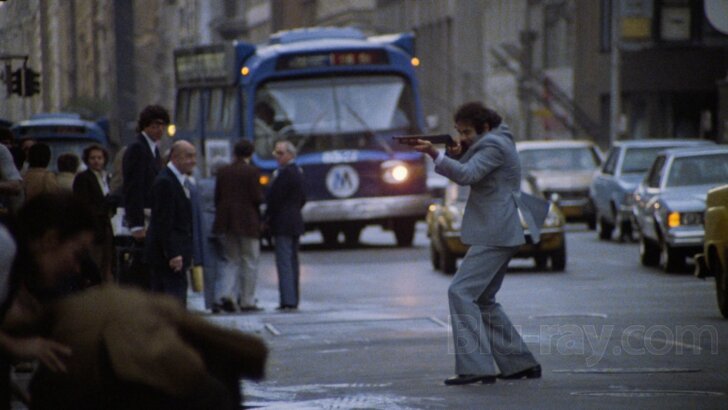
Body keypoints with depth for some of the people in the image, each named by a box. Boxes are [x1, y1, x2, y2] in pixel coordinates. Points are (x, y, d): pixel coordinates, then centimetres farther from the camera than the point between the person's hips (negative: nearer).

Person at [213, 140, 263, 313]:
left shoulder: (223, 171, 5)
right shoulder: (252, 172, -9)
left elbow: (217, 197, 7)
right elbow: (257, 197, -14)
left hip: (226, 221, 5)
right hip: (247, 222, -4)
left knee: (231, 261, 12)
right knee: (249, 263, 4)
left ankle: (225, 295, -8)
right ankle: (247, 301, 5)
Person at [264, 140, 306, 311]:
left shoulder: (285, 174, -15)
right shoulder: (297, 172, 15)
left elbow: (274, 199, -16)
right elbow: (302, 199, 21)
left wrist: (267, 219, -5)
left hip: (282, 223, -10)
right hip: (295, 222, 10)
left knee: (284, 262, -10)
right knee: (292, 261, 12)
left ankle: (288, 300, -15)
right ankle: (293, 300, 15)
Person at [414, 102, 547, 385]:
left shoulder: (493, 146, -13)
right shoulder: (495, 142, 18)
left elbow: (467, 175, -26)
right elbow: (467, 173, 19)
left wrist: (434, 154, -34)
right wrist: (458, 154, -1)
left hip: (495, 235, -11)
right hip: (499, 234, 11)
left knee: (461, 293, -15)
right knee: (482, 300, 16)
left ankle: (475, 366, -22)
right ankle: (520, 363, 18)